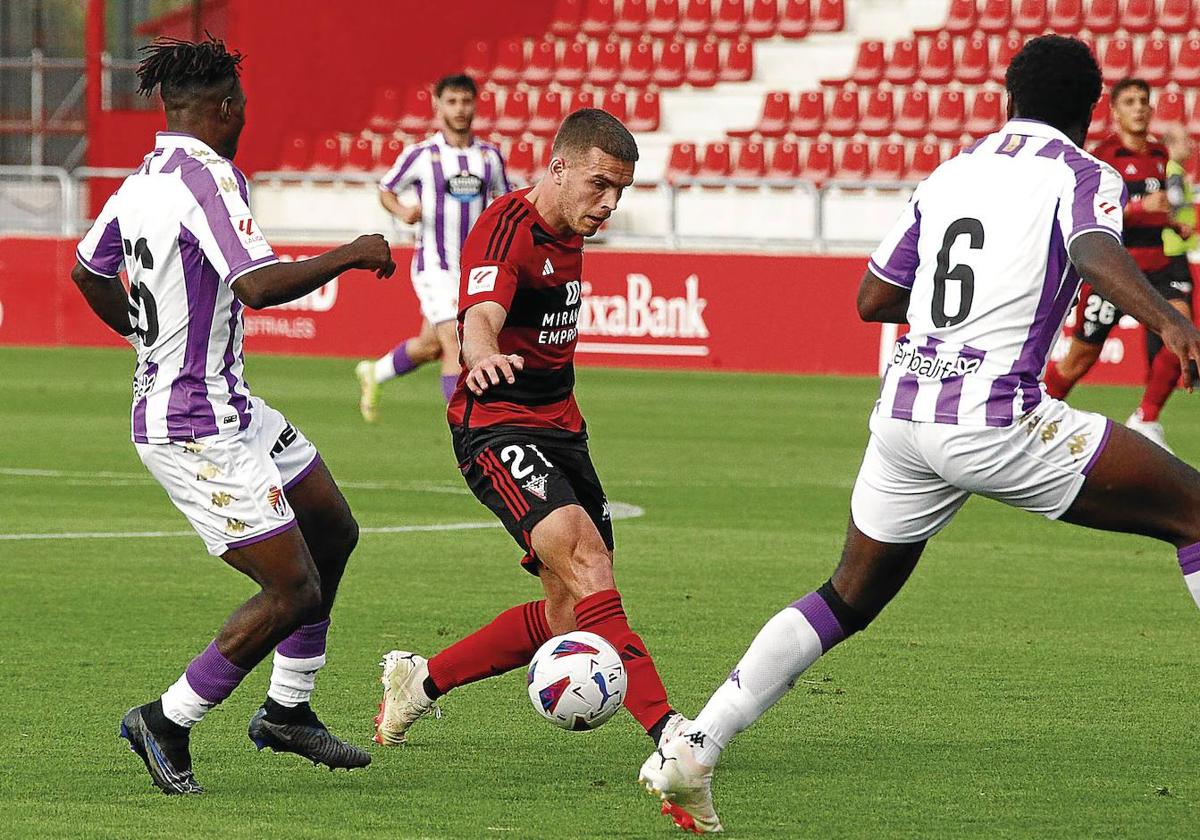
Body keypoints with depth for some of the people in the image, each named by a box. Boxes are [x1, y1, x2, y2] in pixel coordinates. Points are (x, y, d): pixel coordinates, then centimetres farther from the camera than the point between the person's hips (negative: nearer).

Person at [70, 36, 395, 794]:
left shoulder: (142, 181, 8)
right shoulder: (208, 176, -21)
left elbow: (89, 272, 23)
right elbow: (259, 284, -33)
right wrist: (352, 254, -21)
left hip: (230, 408, 10)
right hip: (199, 429, -10)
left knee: (334, 532, 19)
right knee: (294, 590, -7)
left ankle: (288, 710, 26)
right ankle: (168, 723, 4)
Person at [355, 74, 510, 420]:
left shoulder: (490, 155, 5)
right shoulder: (421, 155, -6)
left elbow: (503, 199, 18)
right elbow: (386, 190, 6)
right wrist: (402, 211, -15)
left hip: (474, 269, 5)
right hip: (434, 265, -5)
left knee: (431, 346, 15)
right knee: (455, 343, -17)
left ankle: (373, 373, 41)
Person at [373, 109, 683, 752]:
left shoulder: (569, 231, 11)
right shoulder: (507, 229, -16)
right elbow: (480, 317, -36)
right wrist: (485, 356, -57)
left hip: (559, 429, 9)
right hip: (498, 428, -9)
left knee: (571, 613, 5)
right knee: (582, 553, -29)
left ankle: (419, 680, 23)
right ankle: (661, 725, -40)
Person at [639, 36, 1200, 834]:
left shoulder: (950, 174, 19)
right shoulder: (1081, 175, 1)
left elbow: (873, 298, 23)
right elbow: (1097, 253, -22)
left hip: (904, 410, 6)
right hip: (996, 422, -6)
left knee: (849, 598, 21)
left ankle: (692, 748, 13)